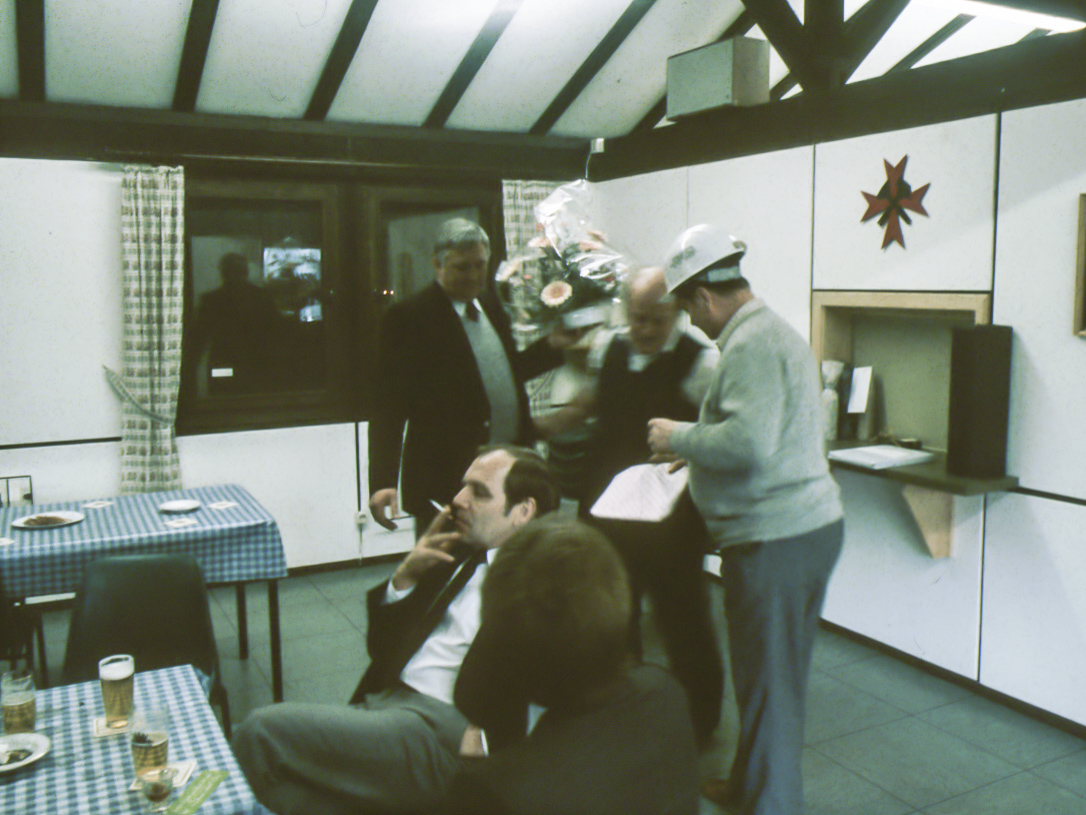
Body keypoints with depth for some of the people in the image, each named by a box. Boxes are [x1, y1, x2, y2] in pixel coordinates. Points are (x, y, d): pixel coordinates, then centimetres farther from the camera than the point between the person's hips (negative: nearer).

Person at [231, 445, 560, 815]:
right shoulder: (460, 556, 18)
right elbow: (380, 646, 20)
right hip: (381, 702, 8)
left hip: (440, 727, -7)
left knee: (262, 731, -15)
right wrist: (405, 575, 6)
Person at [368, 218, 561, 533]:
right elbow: (389, 407, -13)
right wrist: (383, 481, -20)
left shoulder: (490, 306, 12)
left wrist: (554, 347, 9)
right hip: (444, 486, -7)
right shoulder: (409, 317, -9)